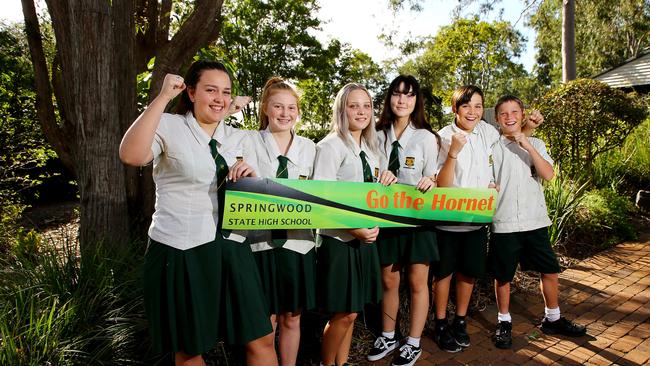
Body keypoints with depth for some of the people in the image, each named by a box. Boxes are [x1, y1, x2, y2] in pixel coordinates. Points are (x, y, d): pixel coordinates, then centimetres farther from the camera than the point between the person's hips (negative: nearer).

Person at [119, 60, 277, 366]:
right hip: (180, 250, -4)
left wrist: (249, 176, -8)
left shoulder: (239, 139, 11)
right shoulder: (168, 126, -3)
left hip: (231, 249, 4)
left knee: (261, 339, 8)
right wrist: (163, 97, -19)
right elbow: (130, 156, -23)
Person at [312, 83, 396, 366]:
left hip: (365, 238, 7)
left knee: (351, 312, 14)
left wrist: (386, 181, -1)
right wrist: (354, 230, -23)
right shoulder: (331, 146, -11)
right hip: (339, 240, -7)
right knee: (343, 313, 1)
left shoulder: (369, 147, 12)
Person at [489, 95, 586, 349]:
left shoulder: (536, 144, 7)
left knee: (550, 270, 12)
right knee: (503, 275, 7)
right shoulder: (492, 146, 1)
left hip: (535, 220, 3)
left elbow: (548, 174, -9)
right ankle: (504, 322, 25)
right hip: (504, 222, -2)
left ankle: (553, 319, 33)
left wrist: (527, 144, -16)